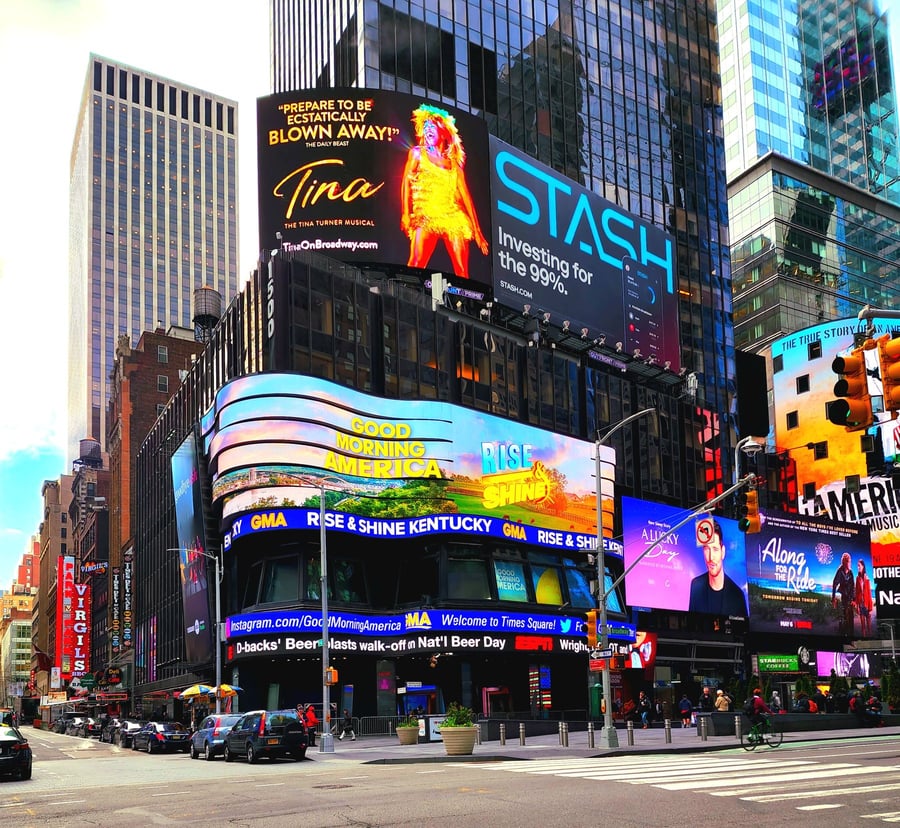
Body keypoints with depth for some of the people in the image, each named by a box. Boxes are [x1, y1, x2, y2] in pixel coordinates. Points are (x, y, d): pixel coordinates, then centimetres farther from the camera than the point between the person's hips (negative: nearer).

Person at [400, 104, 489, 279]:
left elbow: (464, 194, 15)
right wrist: (405, 214, -10)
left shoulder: (453, 161, 18)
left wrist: (476, 229, 10)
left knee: (462, 272, -7)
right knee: (416, 266, -20)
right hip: (427, 216, -3)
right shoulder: (418, 153, 14)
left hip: (453, 218, 3)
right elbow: (406, 183, 5)